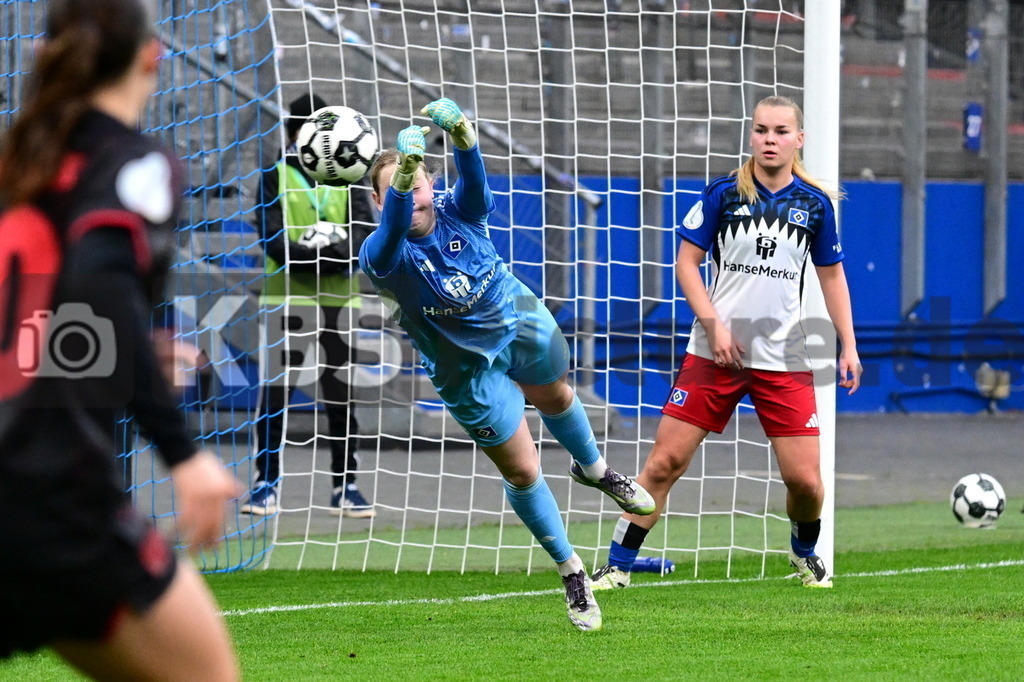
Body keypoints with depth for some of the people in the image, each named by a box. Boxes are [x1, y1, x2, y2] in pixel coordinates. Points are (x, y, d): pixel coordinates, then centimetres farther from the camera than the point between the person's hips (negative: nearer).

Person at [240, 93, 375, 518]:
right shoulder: (277, 176, 6)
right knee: (275, 391, -6)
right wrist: (317, 255, -18)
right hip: (286, 297, -2)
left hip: (339, 299, 2)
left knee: (341, 394, 4)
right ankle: (266, 484, 0)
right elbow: (273, 238, -6)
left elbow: (363, 232, 0)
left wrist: (327, 250, -17)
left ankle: (345, 486, 10)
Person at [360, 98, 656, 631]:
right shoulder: (382, 255, -31)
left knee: (556, 397, 32)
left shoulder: (458, 211, -23)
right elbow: (393, 226, -54)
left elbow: (472, 176, -45)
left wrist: (460, 134, -68)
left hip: (520, 321, 3)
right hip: (468, 366, -3)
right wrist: (404, 165, -74)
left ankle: (593, 469, 64)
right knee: (522, 472, 3)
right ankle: (570, 570, 24)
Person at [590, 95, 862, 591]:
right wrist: (714, 324, -11)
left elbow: (831, 275, 15)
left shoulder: (814, 204, 4)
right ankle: (617, 565, 3)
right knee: (666, 460, -7)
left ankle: (805, 551, 28)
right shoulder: (723, 193, -2)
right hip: (714, 354, -1)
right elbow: (686, 261, 0)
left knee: (805, 479, -4)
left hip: (784, 360, 1)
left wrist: (848, 346, 9)